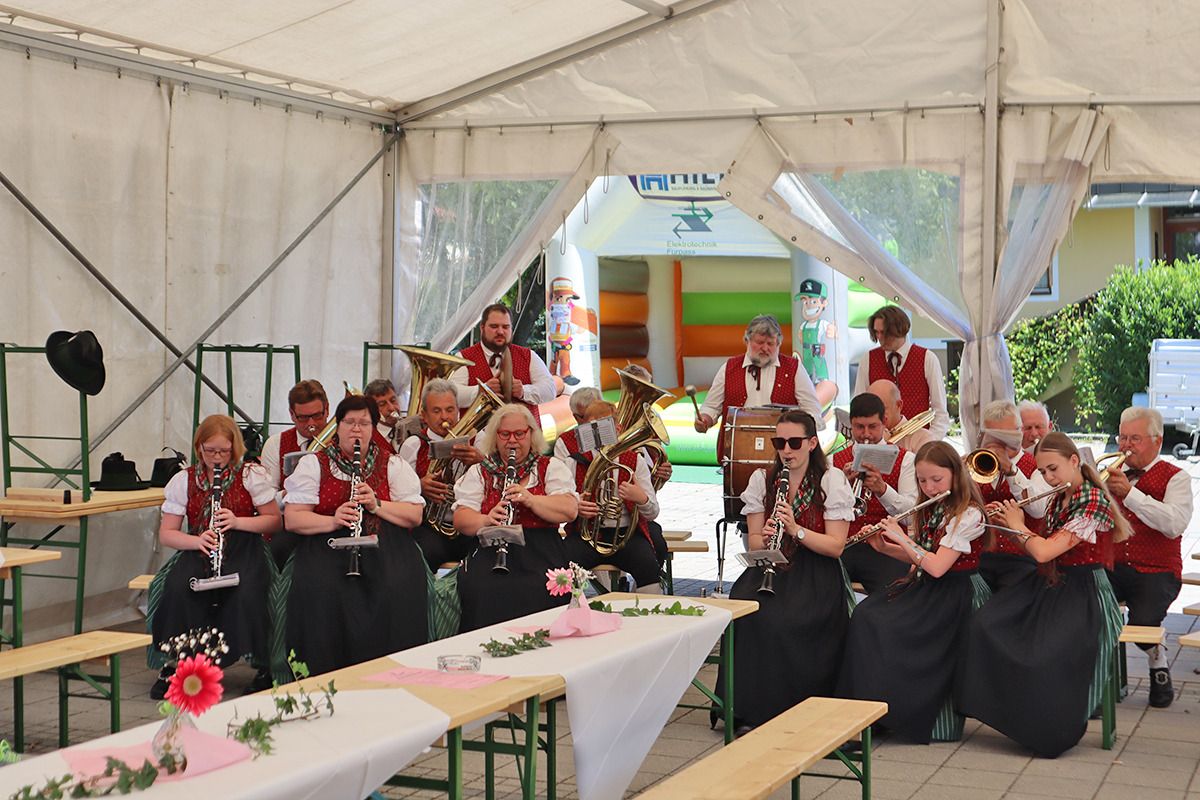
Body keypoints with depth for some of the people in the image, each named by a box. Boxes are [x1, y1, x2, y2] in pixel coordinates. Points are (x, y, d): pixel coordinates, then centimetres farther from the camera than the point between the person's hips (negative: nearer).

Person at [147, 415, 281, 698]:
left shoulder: (252, 476, 3)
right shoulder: (183, 480, 7)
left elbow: (274, 521, 3)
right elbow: (166, 534, 5)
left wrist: (237, 522, -14)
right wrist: (198, 540, -16)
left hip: (243, 549, -2)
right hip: (199, 550, 2)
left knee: (246, 593, -33)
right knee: (177, 589, -30)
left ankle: (264, 666, -12)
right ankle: (172, 665, -11)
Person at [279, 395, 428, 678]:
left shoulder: (393, 465, 15)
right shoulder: (313, 465, 12)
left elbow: (415, 516, 7)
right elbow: (292, 519, 2)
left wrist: (376, 505, -9)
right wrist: (333, 520, -15)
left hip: (384, 545, 1)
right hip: (328, 545, 0)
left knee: (400, 588, -30)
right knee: (319, 591, -32)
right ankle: (326, 674, -17)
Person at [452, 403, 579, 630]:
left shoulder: (551, 467, 15)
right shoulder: (479, 473, 18)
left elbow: (570, 510, -1)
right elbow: (461, 520, 6)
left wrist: (530, 499, -15)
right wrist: (487, 520, -15)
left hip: (540, 552, -1)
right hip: (490, 551, 1)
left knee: (534, 591, -34)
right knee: (479, 589, -32)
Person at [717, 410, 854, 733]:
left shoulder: (831, 481, -1)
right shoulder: (761, 480, 10)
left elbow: (836, 546, -7)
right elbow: (754, 542, 8)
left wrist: (796, 530, -22)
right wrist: (765, 539, -16)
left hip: (815, 573, -3)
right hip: (772, 569, 3)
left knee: (791, 621, -32)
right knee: (747, 612, -28)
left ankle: (794, 711, -15)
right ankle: (749, 710, -18)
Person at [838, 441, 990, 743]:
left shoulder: (968, 514, -13)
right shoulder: (927, 511, 13)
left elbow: (937, 566, -20)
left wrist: (902, 538, -11)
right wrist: (884, 547, 4)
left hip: (954, 593, -8)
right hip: (922, 586, 8)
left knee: (892, 631, -27)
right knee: (866, 615, -17)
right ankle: (866, 708, -16)